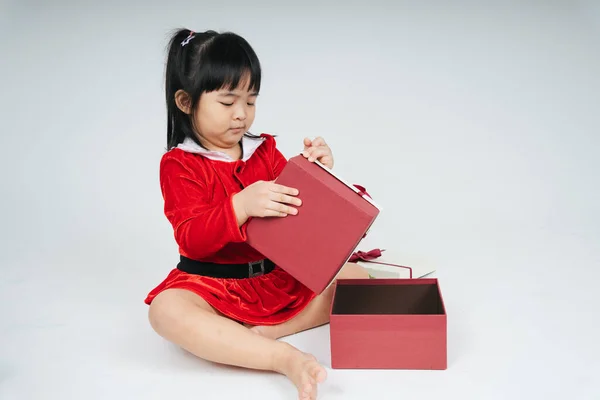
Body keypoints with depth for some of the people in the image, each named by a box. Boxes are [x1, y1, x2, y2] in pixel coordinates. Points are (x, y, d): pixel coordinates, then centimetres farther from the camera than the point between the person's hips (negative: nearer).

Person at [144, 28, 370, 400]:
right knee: (166, 310, -35)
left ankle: (263, 332, -23)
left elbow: (299, 211, 7)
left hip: (281, 276, 5)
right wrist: (241, 206, -34)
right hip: (213, 283, -4)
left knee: (354, 276, -9)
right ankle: (286, 358, -41)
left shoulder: (265, 151, 6)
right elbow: (192, 240, -17)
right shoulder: (179, 164, -6)